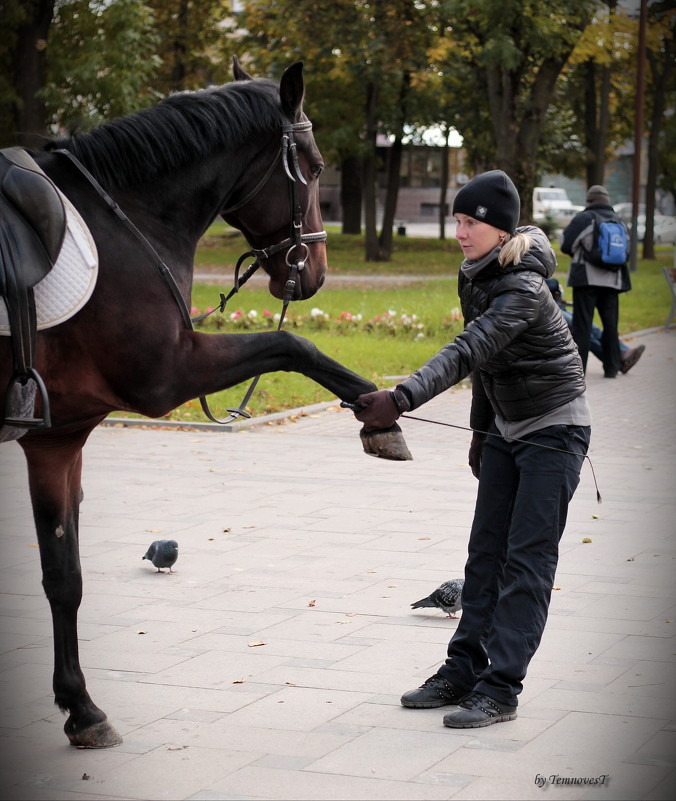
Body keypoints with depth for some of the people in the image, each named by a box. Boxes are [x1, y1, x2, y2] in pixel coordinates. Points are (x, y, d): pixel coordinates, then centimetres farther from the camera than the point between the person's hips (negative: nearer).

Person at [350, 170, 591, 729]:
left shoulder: (524, 290, -25)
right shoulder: (477, 278, 3)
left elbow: (466, 353, -38)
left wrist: (401, 400, -48)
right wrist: (481, 430, 19)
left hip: (555, 431, -9)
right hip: (508, 429, 9)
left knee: (527, 561, -8)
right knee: (486, 552, 10)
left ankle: (500, 689, -6)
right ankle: (464, 669, 16)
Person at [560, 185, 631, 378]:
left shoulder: (584, 218, -7)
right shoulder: (619, 222, 12)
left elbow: (565, 244, -5)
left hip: (587, 278, -5)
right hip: (612, 279, 5)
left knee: (582, 323, -2)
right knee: (610, 324, 11)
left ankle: (577, 367, -3)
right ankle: (611, 367, 14)